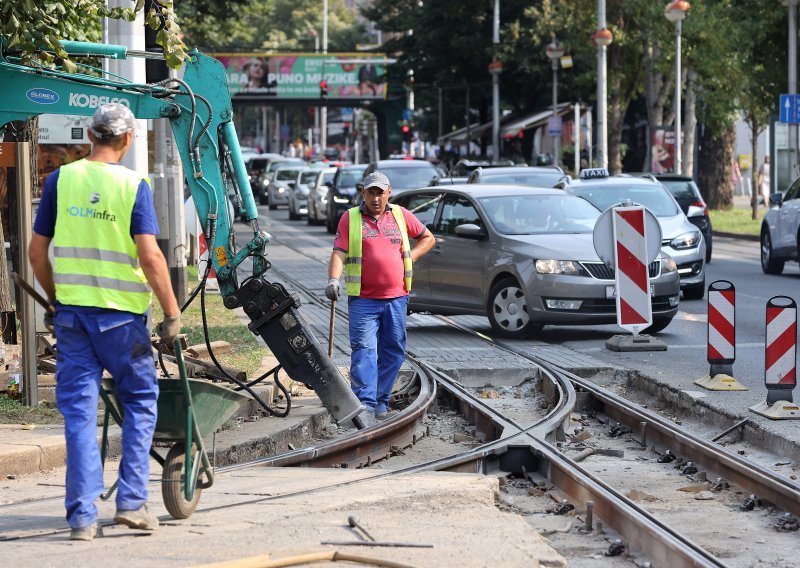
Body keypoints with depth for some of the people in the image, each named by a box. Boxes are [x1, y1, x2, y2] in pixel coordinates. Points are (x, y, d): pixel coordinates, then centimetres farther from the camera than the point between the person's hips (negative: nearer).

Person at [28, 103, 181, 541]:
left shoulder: (59, 180, 1)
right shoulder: (133, 186, -8)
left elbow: (37, 252, 5)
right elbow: (150, 256, -15)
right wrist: (172, 312, -7)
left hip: (71, 309, 3)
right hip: (120, 313, -2)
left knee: (79, 410, 6)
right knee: (139, 403, 14)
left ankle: (82, 515, 2)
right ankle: (131, 501, 8)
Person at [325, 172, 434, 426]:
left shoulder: (400, 215, 11)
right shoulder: (350, 218, 3)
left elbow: (428, 238, 22)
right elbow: (338, 253, -5)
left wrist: (409, 256, 5)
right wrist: (333, 279, -23)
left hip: (396, 298, 3)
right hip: (363, 300, -3)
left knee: (393, 352, 5)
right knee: (364, 349, -12)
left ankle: (381, 402, 15)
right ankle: (365, 405, -19)